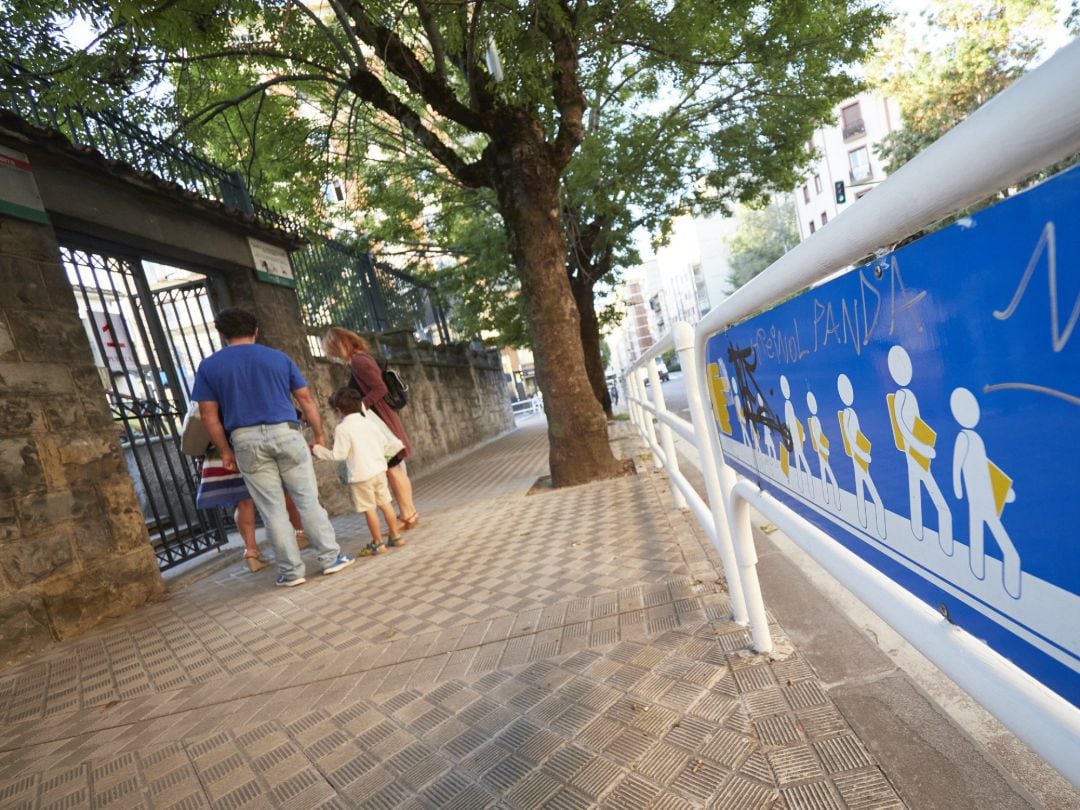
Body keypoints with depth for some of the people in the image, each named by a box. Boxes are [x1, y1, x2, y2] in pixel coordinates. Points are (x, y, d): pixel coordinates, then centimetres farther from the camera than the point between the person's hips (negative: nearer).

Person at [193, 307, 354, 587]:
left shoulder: (209, 366, 7)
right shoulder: (279, 358, 7)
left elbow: (208, 415, 4)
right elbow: (306, 399, 6)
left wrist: (225, 451, 12)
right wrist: (319, 434, 14)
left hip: (246, 440, 0)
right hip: (285, 433, 0)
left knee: (272, 510, 6)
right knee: (308, 500, 6)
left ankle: (291, 571, 12)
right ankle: (331, 558, 9)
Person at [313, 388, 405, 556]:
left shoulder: (342, 428, -11)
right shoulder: (369, 421, 7)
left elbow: (339, 455, -11)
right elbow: (383, 441, 11)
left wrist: (318, 450, 2)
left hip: (360, 475, -6)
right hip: (379, 469, 7)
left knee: (369, 509, 3)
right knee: (384, 503, 14)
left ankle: (378, 543, 11)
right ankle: (396, 536, 21)